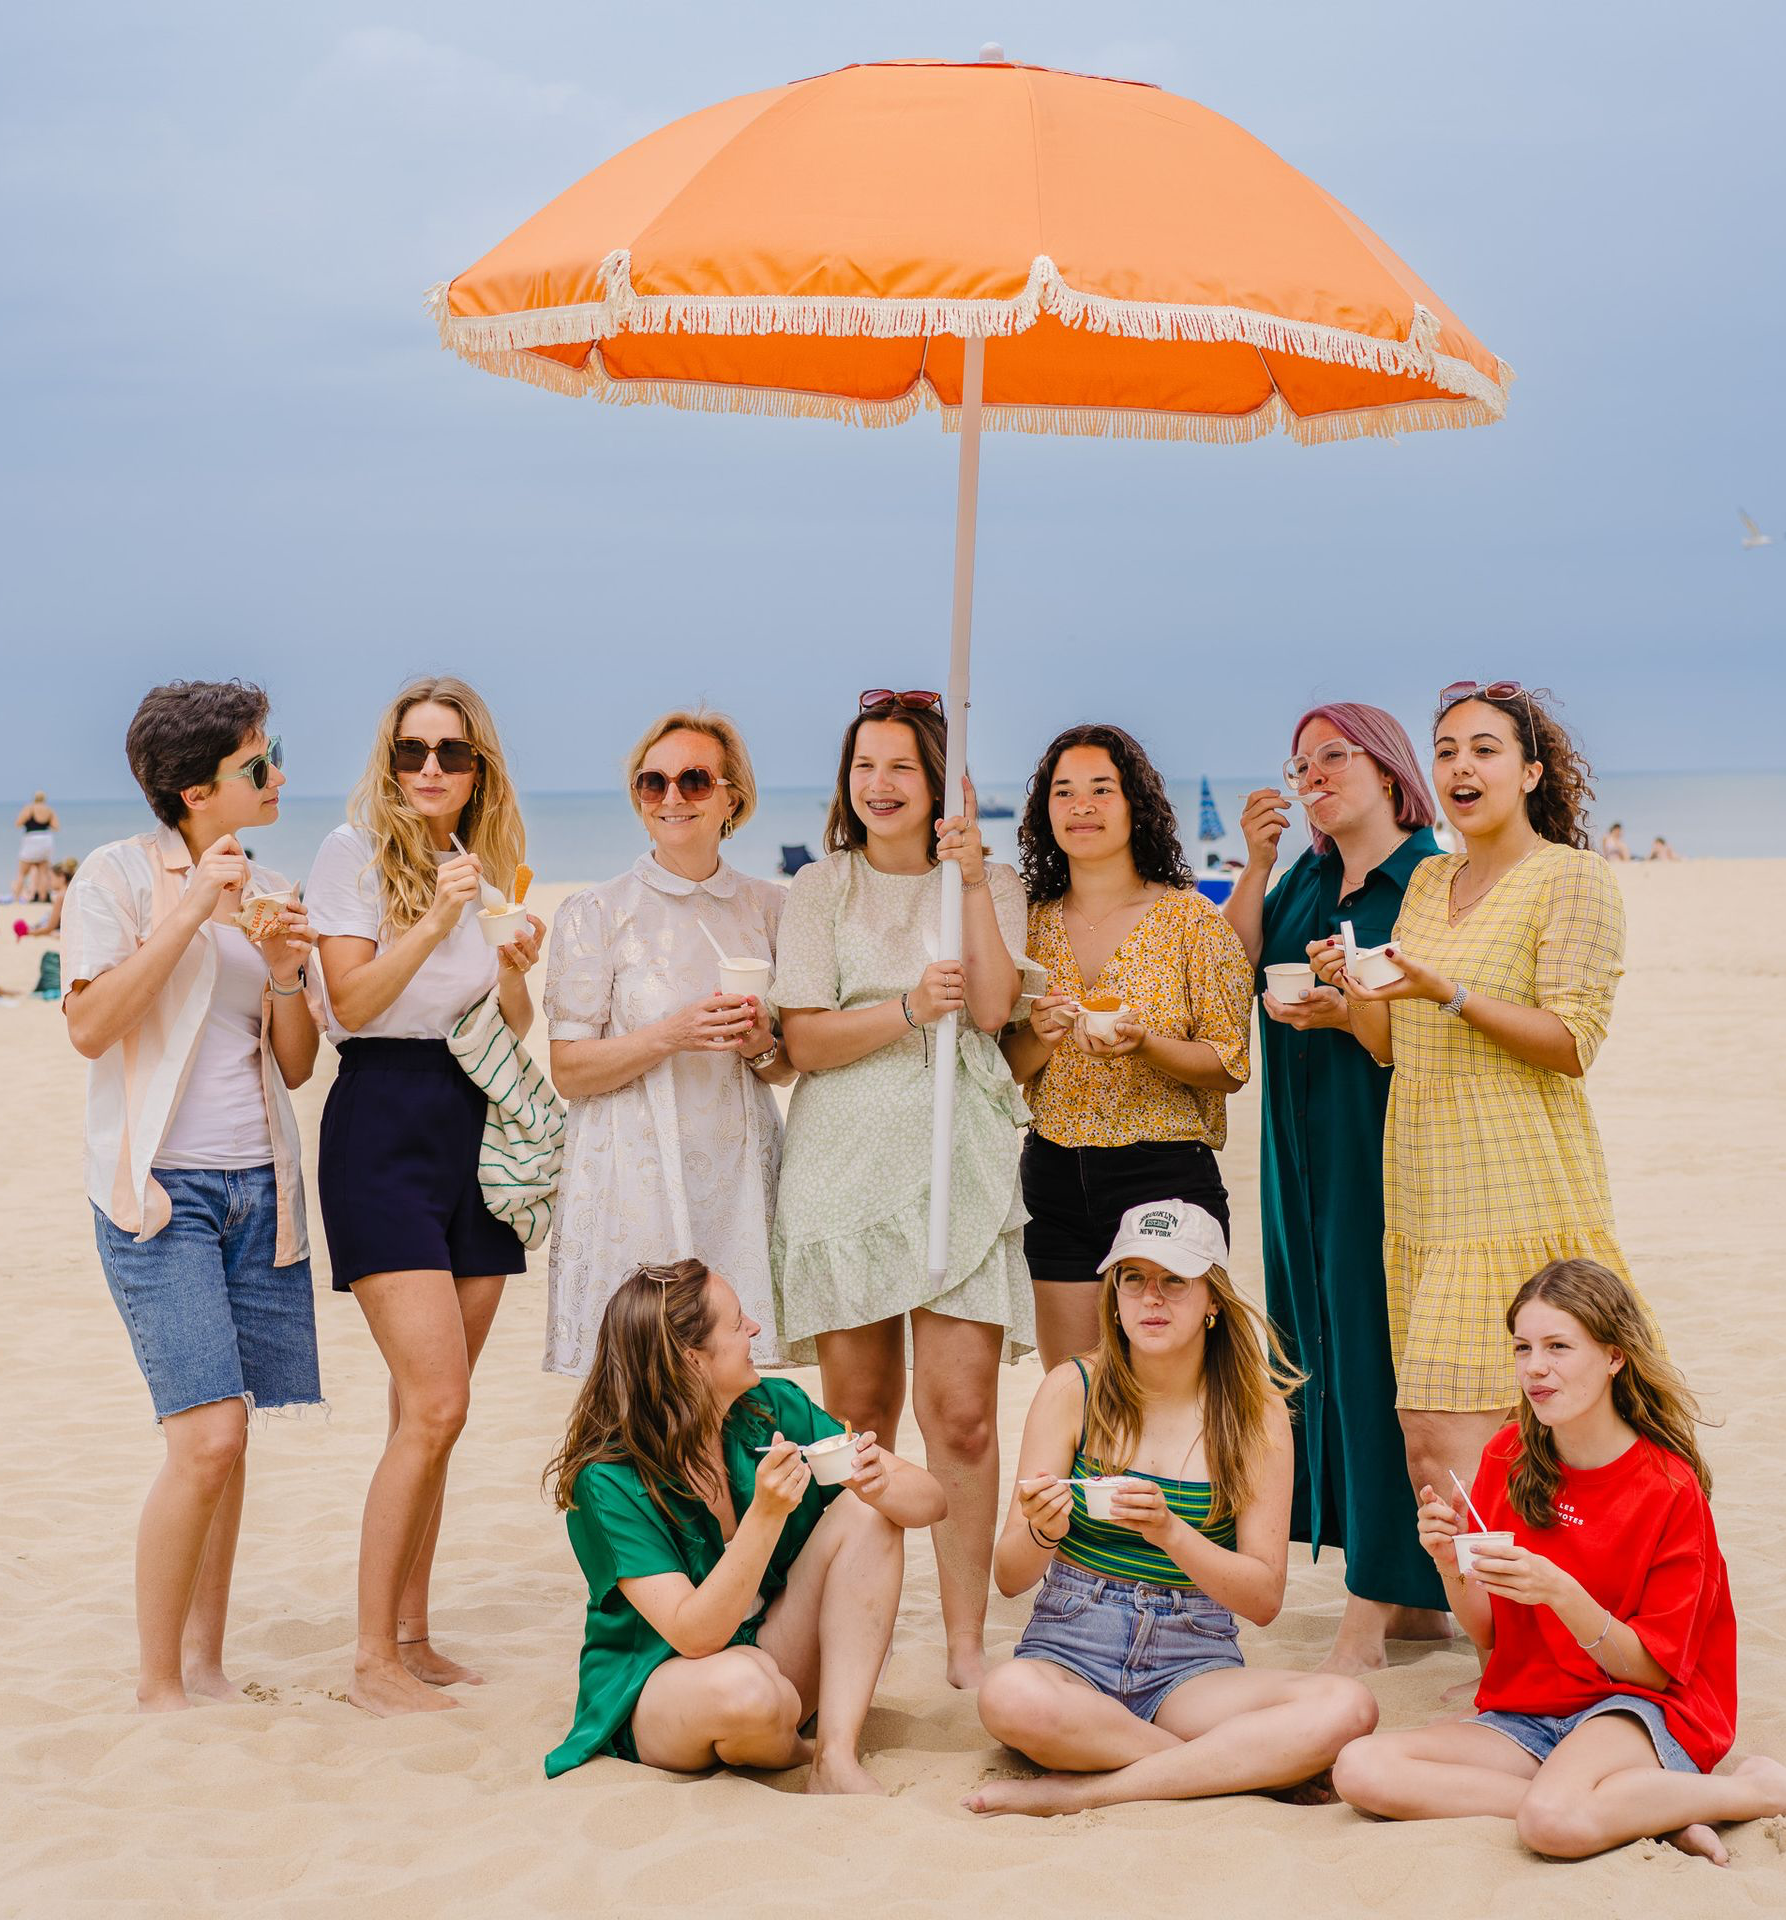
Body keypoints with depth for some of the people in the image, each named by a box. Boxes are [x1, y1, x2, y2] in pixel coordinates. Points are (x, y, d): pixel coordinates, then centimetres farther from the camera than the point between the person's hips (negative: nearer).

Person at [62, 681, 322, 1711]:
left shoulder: (271, 891, 14)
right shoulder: (120, 875, -3)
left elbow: (296, 1066, 14)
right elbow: (91, 1027, -14)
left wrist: (286, 975, -5)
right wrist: (191, 911, -16)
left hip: (259, 1186, 6)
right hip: (159, 1187, -6)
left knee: (227, 1436, 6)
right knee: (208, 1438, -14)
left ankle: (207, 1663, 17)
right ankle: (157, 1685, -2)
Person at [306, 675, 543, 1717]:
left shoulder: (486, 868, 16)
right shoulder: (358, 851, -2)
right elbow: (352, 1000, -10)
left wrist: (514, 969, -3)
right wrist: (437, 916, -18)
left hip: (477, 1130, 6)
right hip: (386, 1130, -6)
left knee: (429, 1409, 8)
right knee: (436, 1404, -14)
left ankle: (412, 1636, 16)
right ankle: (373, 1659, -6)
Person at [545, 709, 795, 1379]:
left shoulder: (768, 908, 11)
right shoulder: (596, 913, 1)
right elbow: (568, 1071, -3)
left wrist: (760, 1045, -6)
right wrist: (671, 1035, -17)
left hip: (739, 1176, 3)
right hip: (635, 1183, -3)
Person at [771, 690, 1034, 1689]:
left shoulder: (992, 885, 12)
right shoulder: (820, 889, 11)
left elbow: (992, 1006, -4)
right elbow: (804, 1038, 0)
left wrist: (970, 880, -8)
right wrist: (908, 1010, -15)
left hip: (961, 1155, 0)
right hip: (845, 1156, 1)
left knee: (962, 1412, -8)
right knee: (857, 1415, 4)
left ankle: (967, 1637, -1)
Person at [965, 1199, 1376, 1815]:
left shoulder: (1255, 1411, 1)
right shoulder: (1074, 1389, -1)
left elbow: (1265, 1598, -5)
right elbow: (1009, 1576, -2)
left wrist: (1170, 1532, -22)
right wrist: (1042, 1533, -26)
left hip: (1193, 1666, 1)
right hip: (1072, 1651, -1)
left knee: (1346, 1708, -28)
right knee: (1010, 1697, -37)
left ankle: (1084, 1789, -23)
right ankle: (1249, 1768, -17)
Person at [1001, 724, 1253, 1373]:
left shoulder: (1190, 919, -2)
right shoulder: (1032, 924, 8)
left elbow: (1231, 1065, -4)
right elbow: (1002, 1071, 11)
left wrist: (1145, 1045, -21)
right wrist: (1039, 1036, -10)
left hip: (1167, 1179, -3)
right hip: (1056, 1187, 4)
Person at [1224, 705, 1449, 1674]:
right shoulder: (1304, 880, 16)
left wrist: (1355, 1014, -23)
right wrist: (1256, 864, -1)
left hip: (1388, 1147, -7)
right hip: (1306, 1151, 7)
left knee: (1377, 1359, -8)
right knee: (1326, 1354, 7)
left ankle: (1374, 1606, -4)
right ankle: (1416, 1598, 15)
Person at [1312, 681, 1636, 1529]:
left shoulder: (1573, 878, -4)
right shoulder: (1428, 880, 17)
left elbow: (1573, 1044, -11)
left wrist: (1450, 993, -21)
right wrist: (1352, 988, -3)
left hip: (1517, 1196, -7)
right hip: (1424, 1195, 7)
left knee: (1450, 1446, -14)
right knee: (1426, 1446, 5)